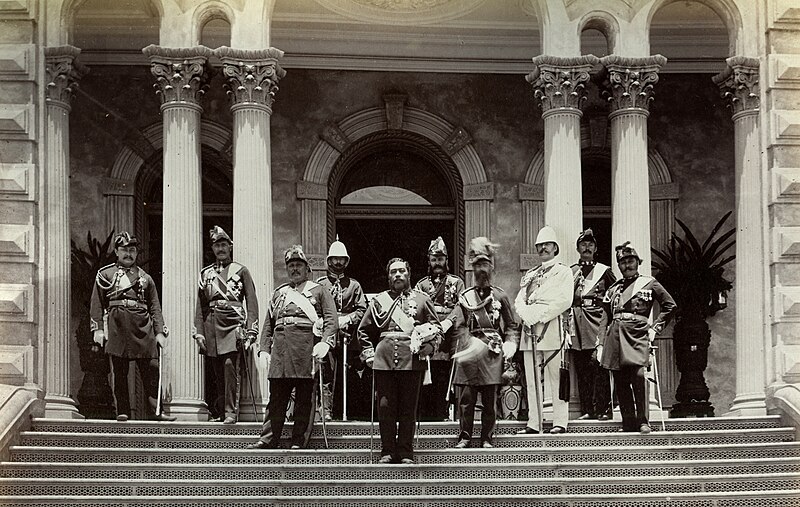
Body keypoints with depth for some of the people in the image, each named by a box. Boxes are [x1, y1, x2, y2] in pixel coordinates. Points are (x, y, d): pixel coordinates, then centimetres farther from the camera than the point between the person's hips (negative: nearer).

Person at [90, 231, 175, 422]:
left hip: (143, 327, 2)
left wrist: (160, 332, 5)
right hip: (117, 326, -2)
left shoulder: (145, 278, 18)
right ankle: (122, 411, 6)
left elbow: (155, 307, 15)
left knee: (152, 368, -4)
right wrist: (98, 329, -3)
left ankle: (154, 411, -1)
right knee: (120, 371, -1)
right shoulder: (105, 274, 11)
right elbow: (97, 304, 6)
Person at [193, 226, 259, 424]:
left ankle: (231, 411, -15)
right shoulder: (206, 273, 16)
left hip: (233, 323, -3)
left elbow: (252, 303, 3)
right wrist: (199, 333, 5)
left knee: (230, 364, -17)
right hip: (211, 324, 3)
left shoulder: (240, 271, 7)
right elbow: (200, 305, 14)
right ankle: (220, 410, 14)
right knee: (217, 371, 3)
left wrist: (251, 331, -5)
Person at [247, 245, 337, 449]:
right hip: (280, 346, 4)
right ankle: (268, 438, 2)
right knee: (276, 396, 2)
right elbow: (268, 324, 22)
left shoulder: (318, 290, 12)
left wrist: (325, 342, -14)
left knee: (304, 398, -2)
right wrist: (264, 349, 11)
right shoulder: (279, 293, 25)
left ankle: (299, 441, 1)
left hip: (307, 344, -4)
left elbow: (330, 318, 0)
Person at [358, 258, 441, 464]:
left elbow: (436, 329, 13)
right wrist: (369, 354, 9)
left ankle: (405, 452, 6)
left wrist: (428, 347, -3)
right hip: (383, 360, 1)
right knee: (385, 406, -1)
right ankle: (387, 451, 7)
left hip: (412, 360, -1)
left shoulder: (422, 299, 13)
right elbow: (364, 331, 20)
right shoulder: (379, 300, 16)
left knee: (408, 408, 0)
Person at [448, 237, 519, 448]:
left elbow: (512, 324, 13)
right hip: (469, 352, 0)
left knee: (490, 399, 2)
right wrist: (468, 345, -16)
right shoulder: (465, 296, 10)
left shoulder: (499, 296, 11)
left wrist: (510, 344, -4)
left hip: (492, 352, 0)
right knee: (466, 398, -2)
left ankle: (486, 438, 9)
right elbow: (457, 325, 0)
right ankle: (464, 436, 6)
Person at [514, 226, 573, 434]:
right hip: (529, 327, 5)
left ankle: (560, 422, -5)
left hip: (552, 326, -5)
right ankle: (533, 423, 4)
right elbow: (519, 301, 13)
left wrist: (541, 315, -13)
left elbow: (565, 301, -7)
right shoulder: (529, 275, 22)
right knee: (531, 378, 3)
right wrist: (528, 315, -8)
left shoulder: (563, 272, 6)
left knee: (556, 377, -6)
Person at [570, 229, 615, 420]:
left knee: (598, 364, -13)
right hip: (576, 324, 3)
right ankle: (587, 410, 5)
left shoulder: (604, 271, 9)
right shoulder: (570, 272, 15)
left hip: (597, 324, -3)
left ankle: (603, 409, -12)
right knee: (581, 368, 1)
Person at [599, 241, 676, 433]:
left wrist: (655, 328, 1)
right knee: (620, 381, 0)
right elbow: (605, 318, 17)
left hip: (637, 334, -4)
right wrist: (601, 344, 10)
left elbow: (670, 306, 10)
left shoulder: (649, 283, 9)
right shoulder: (613, 288, 18)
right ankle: (628, 423, 5)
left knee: (637, 374, -19)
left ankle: (643, 421, -12)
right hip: (615, 335, 4)